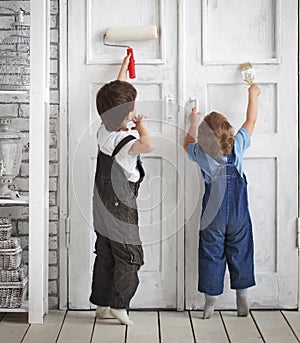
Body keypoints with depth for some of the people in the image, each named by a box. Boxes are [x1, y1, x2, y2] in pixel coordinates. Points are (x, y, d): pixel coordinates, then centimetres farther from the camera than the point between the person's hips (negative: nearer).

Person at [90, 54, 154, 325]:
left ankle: (102, 304, 22)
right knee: (129, 257, 4)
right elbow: (148, 145, -43)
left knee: (104, 257, 14)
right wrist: (140, 124, -22)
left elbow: (115, 93, 15)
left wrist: (124, 66, 28)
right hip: (121, 209, -8)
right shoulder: (124, 140, -22)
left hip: (102, 208, 8)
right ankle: (119, 305, 7)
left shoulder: (104, 131, 0)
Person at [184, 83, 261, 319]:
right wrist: (253, 94, 19)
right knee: (240, 253, 13)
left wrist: (193, 122, 28)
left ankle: (210, 302, 14)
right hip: (239, 214, 1)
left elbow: (188, 144, 15)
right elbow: (251, 121, 5)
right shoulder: (237, 147, -11)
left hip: (213, 215, -1)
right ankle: (242, 300, 21)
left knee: (211, 255, 8)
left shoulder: (201, 154, -11)